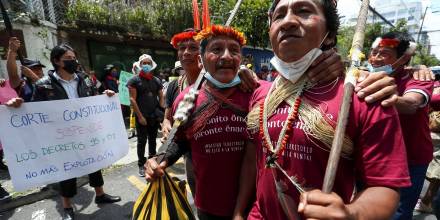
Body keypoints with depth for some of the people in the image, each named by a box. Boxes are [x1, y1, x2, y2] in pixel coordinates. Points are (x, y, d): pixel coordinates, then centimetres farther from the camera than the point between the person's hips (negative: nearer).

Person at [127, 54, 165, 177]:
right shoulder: (134, 80, -3)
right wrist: (140, 116, -13)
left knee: (153, 139, 15)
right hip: (142, 116, -4)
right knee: (142, 141, 3)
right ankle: (141, 165, 17)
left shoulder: (156, 80, 9)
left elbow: (161, 98, 9)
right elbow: (132, 99, -8)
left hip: (155, 116, 4)